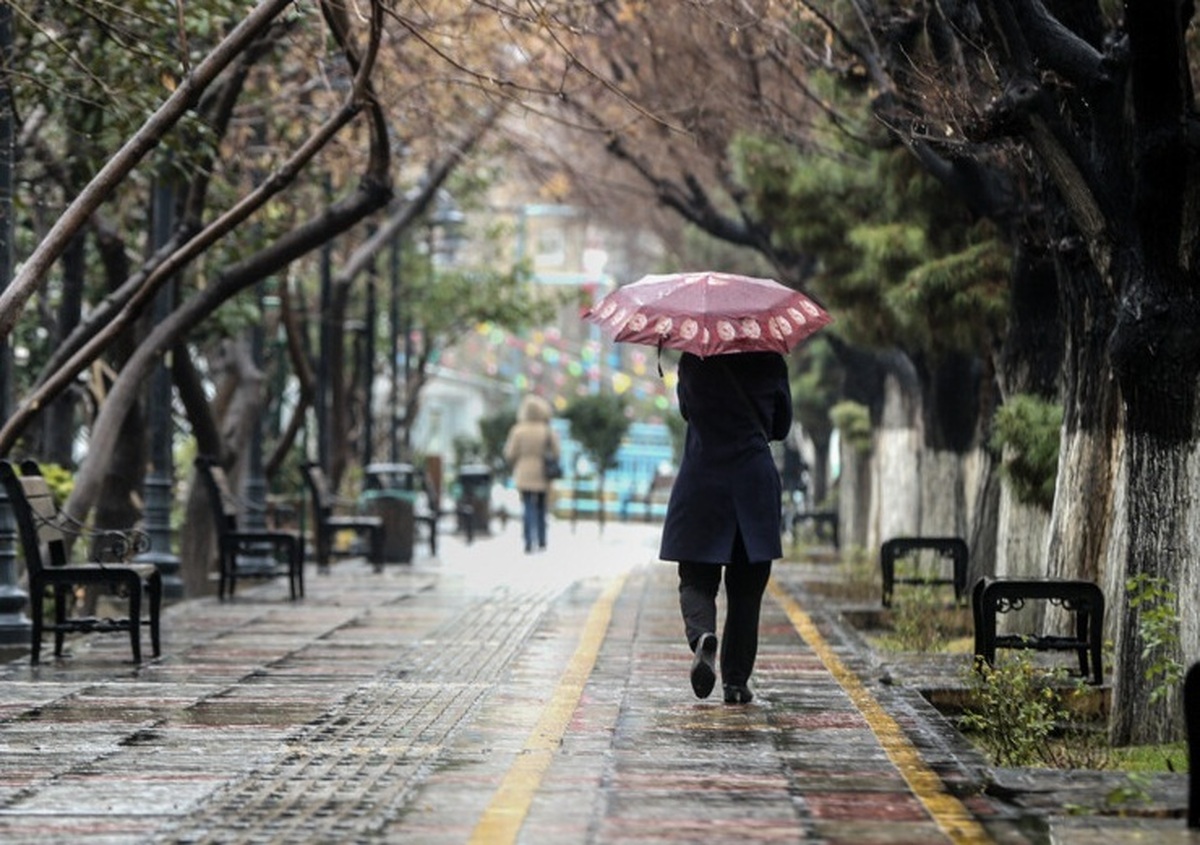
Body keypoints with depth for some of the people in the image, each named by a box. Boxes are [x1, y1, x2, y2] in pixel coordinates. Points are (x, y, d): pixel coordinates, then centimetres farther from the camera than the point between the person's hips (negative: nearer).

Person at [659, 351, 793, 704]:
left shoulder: (692, 362, -2)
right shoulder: (770, 364, -1)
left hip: (700, 483, 0)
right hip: (755, 486, 0)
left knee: (696, 581, 6)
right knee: (745, 589, 9)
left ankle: (702, 636, -25)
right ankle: (736, 681, 8)